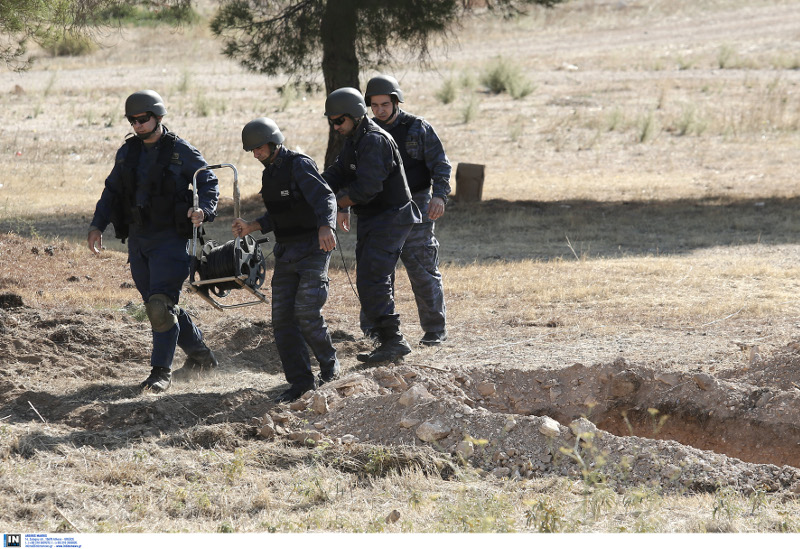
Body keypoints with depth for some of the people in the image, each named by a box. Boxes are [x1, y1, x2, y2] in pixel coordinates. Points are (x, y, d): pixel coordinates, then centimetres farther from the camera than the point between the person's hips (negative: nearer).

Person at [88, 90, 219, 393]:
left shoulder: (181, 152, -6)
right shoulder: (127, 152, 10)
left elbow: (209, 182, -2)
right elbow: (112, 191, 18)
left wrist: (203, 209, -22)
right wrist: (97, 225, 8)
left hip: (170, 240, -6)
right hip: (138, 240, 6)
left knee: (160, 305, -15)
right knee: (156, 305, 11)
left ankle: (161, 372, -9)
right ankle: (200, 354, 29)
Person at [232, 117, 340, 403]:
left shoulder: (299, 165, -12)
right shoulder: (269, 173, 14)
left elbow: (325, 197, -26)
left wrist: (325, 226, -45)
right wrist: (251, 227, 8)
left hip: (312, 250, -8)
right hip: (285, 252, 8)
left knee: (307, 313, -15)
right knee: (282, 317, 0)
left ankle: (329, 365, 8)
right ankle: (300, 381, 5)